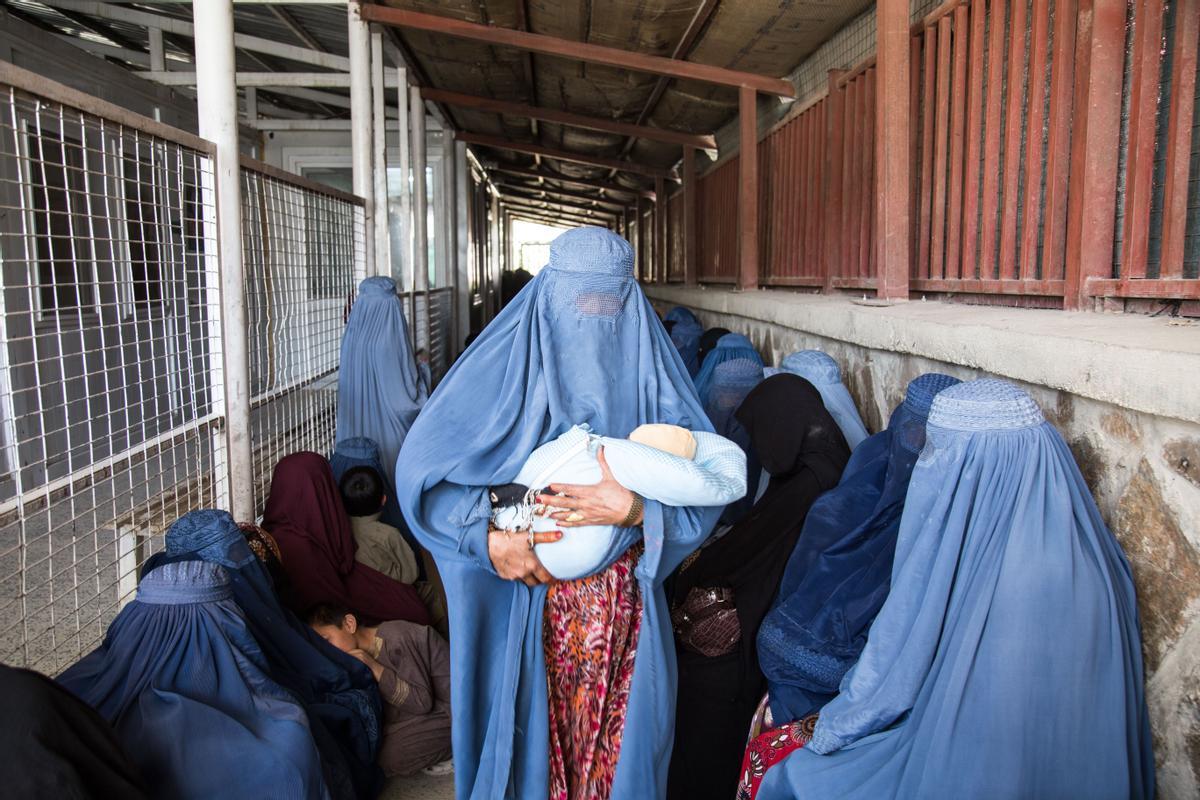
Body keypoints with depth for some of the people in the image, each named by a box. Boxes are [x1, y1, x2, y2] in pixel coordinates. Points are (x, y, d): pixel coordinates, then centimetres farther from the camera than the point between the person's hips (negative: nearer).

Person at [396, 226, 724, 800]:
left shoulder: (650, 369, -3)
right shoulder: (506, 364, -7)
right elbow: (420, 469, -8)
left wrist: (635, 510, -22)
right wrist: (488, 539, -18)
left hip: (625, 603, 1)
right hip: (523, 597, -1)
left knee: (622, 739, 12)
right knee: (525, 735, 11)